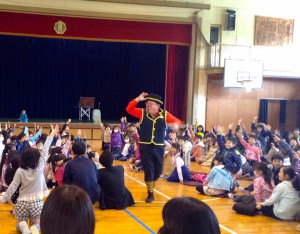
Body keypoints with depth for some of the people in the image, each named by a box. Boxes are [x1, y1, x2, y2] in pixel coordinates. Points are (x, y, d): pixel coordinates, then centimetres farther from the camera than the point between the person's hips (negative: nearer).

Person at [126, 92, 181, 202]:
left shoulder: (165, 114, -1)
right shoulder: (142, 113, -1)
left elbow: (177, 120, -2)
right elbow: (129, 109, -9)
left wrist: (176, 124, -26)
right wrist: (138, 99, -17)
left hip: (158, 147, 2)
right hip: (145, 147, -1)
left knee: (158, 170, 10)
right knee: (148, 170, -4)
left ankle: (150, 183, 41)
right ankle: (150, 194, 9)